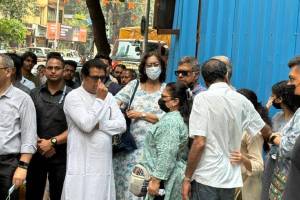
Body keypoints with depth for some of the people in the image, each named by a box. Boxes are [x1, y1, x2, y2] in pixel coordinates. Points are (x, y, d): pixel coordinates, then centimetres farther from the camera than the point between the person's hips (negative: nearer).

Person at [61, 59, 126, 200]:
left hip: (104, 164, 5)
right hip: (81, 165, -4)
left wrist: (98, 125, -10)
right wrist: (99, 100, -11)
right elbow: (86, 125, -18)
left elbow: (121, 125, 2)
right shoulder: (73, 97, -5)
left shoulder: (108, 96, 11)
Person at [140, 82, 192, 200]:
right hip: (170, 177, 10)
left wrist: (156, 180, -23)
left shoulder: (171, 121, -19)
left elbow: (167, 155, -24)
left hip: (166, 180, -10)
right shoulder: (181, 117, 12)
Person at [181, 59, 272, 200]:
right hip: (231, 178, 5)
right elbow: (266, 132, 17)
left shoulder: (203, 98, -10)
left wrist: (187, 178, -8)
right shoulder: (241, 100, 5)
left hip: (206, 178, -5)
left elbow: (199, 143, -17)